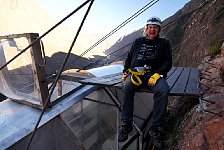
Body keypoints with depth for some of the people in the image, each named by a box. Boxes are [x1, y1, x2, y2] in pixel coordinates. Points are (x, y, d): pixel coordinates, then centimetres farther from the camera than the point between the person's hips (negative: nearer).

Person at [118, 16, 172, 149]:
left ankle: (156, 129, -21)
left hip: (154, 74, -1)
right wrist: (125, 72, 6)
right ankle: (126, 124, -23)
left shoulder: (164, 43, 17)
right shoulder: (138, 41, 23)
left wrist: (157, 74, -12)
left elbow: (168, 62, 6)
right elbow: (129, 58, 24)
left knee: (163, 91, -32)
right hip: (135, 72, 1)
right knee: (127, 87, -32)